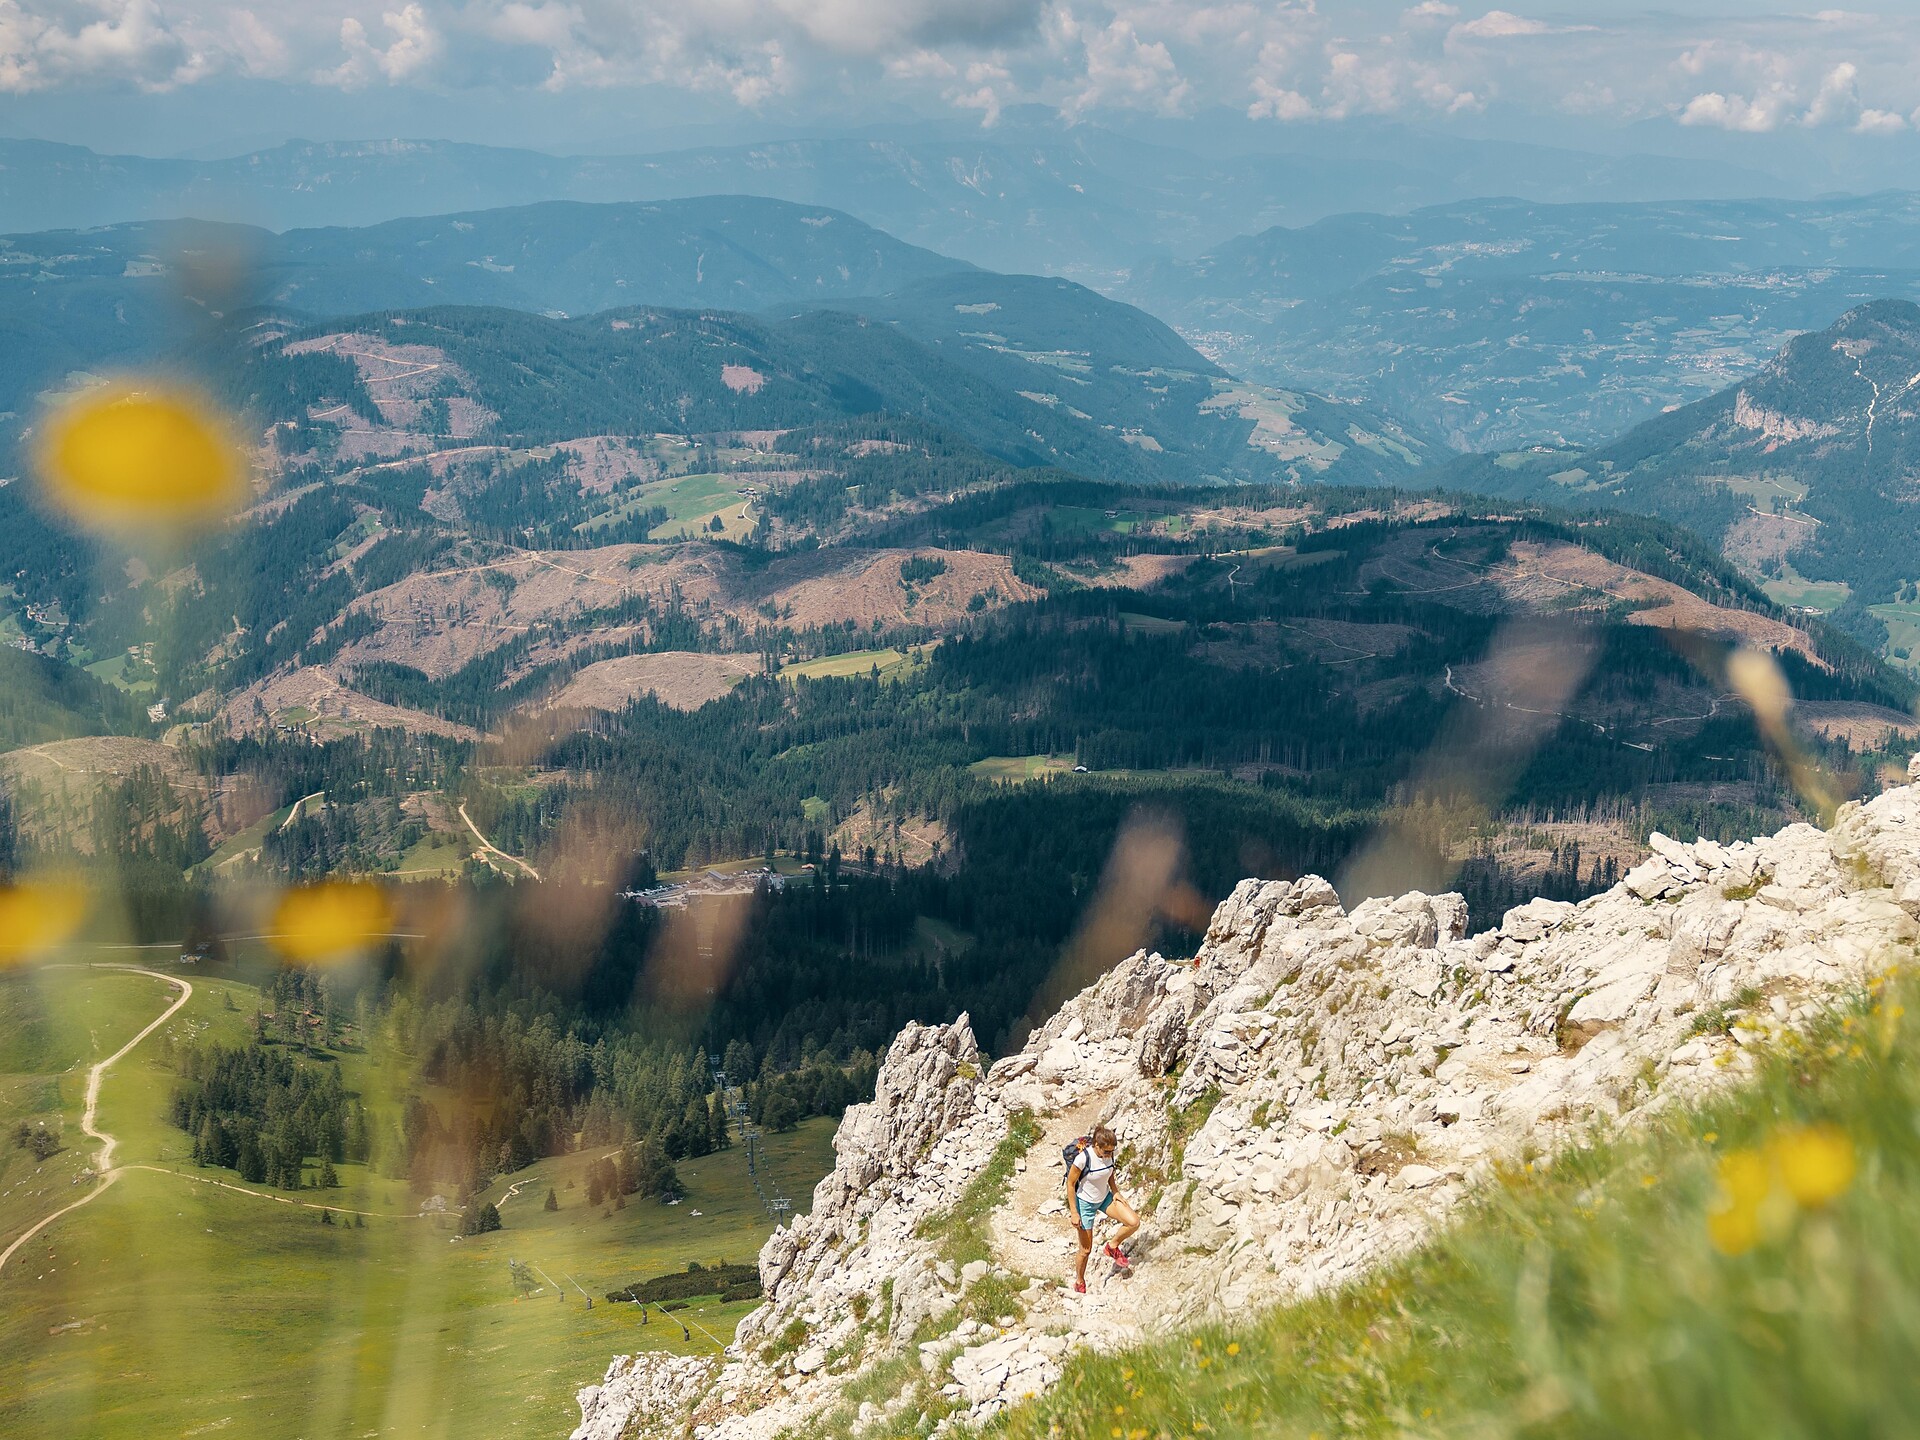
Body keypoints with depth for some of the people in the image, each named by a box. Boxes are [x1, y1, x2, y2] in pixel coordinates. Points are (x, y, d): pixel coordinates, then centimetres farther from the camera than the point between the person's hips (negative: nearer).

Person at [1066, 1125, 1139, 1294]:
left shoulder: (1109, 1155, -14)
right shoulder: (1083, 1159, -31)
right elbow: (1070, 1184, -20)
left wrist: (1115, 1192, -6)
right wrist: (1074, 1213, -18)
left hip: (1105, 1198, 5)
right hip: (1085, 1204, -5)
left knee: (1134, 1222, -14)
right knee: (1086, 1250, 5)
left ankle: (1113, 1247, 12)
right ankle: (1079, 1282, 31)